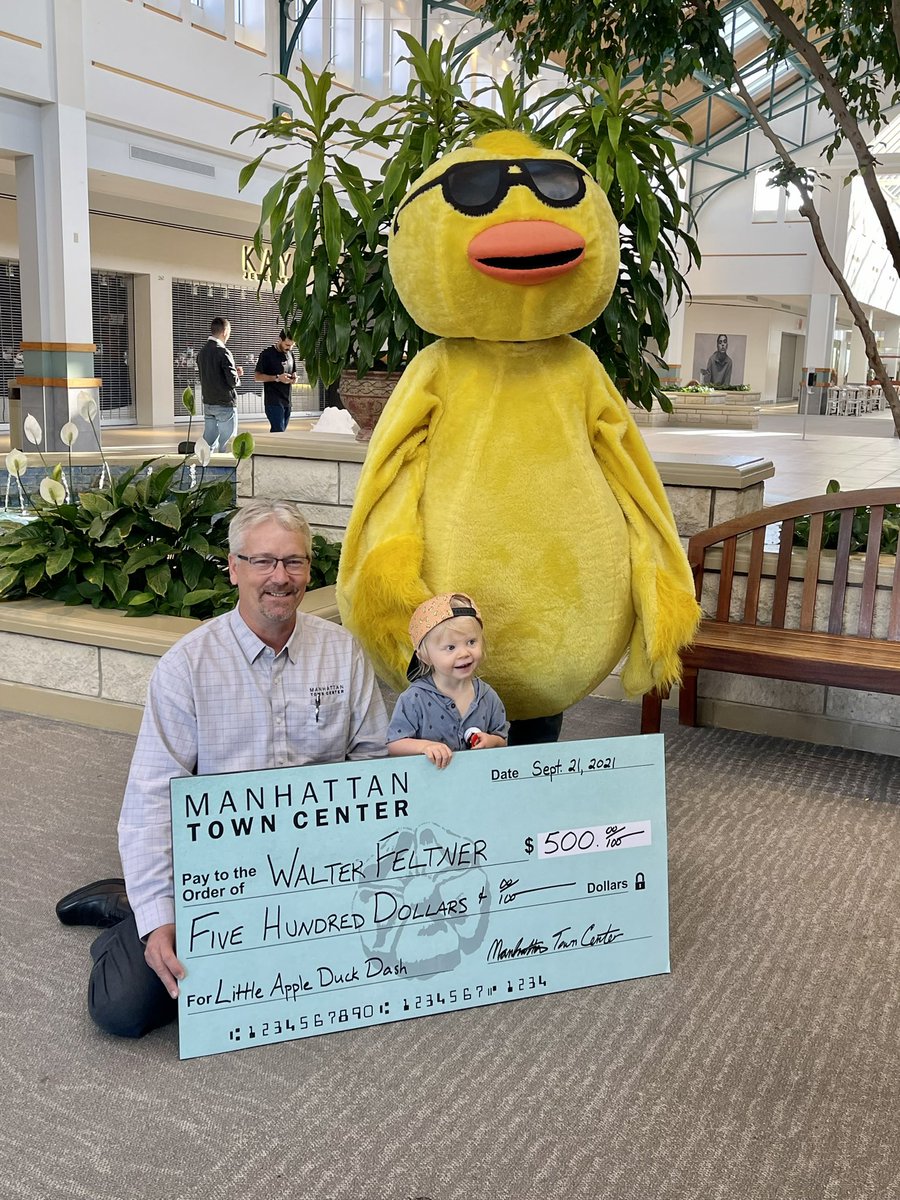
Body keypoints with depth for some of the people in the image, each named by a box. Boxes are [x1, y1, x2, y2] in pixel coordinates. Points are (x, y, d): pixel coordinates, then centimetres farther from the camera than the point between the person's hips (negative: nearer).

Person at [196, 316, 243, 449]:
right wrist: (237, 377, 5)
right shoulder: (223, 352, -15)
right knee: (227, 446, -2)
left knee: (208, 443, 9)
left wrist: (234, 372, 16)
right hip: (225, 404, -7)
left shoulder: (201, 352, 8)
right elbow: (233, 381, -18)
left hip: (207, 403, 7)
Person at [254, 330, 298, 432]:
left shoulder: (290, 354, 15)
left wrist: (294, 377, 4)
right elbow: (257, 376, -8)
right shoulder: (267, 354, -6)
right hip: (274, 402, -7)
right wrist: (277, 378, -19)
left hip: (287, 402, 7)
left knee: (276, 432, 6)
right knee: (279, 432, -14)